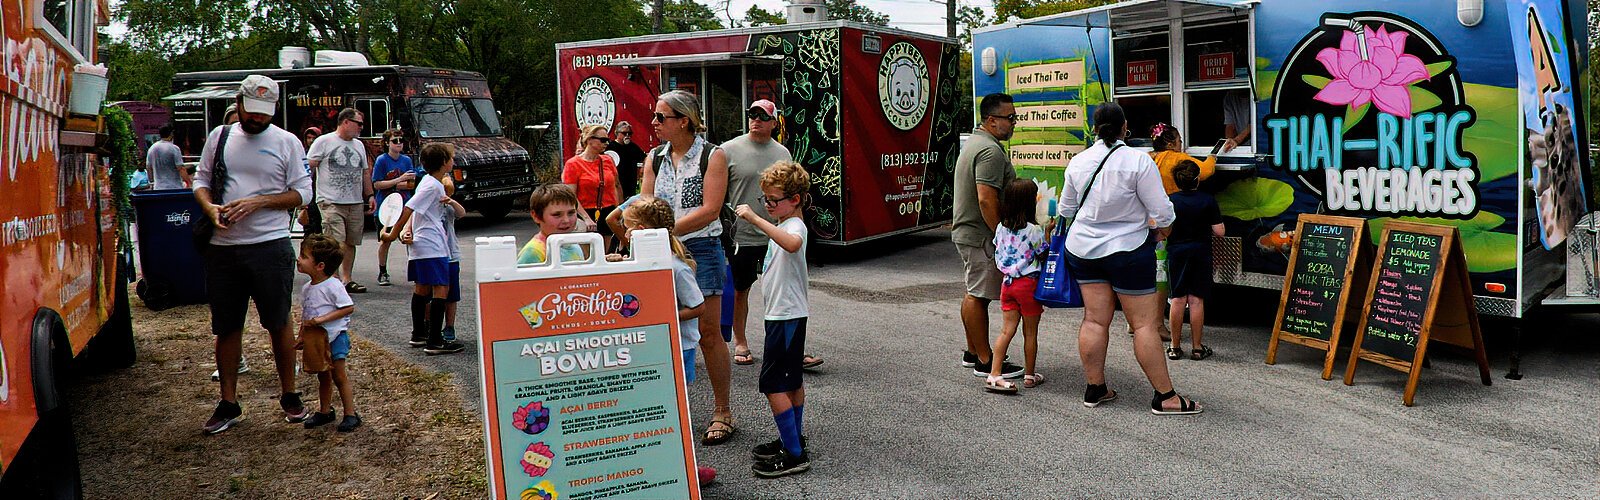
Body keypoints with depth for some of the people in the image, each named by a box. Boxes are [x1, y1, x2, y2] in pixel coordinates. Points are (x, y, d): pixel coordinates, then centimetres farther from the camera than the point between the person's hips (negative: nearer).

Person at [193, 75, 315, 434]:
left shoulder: (287, 142, 2)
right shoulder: (219, 137, 10)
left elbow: (302, 193, 0)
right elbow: (201, 181, 13)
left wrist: (258, 202, -13)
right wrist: (210, 207, -8)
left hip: (270, 246, -3)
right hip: (223, 247, 3)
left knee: (279, 323, 4)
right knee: (226, 328, 8)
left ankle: (289, 395, 18)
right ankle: (229, 403, 18)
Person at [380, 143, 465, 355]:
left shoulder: (431, 182, 15)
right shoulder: (432, 186, -16)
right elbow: (408, 210, -19)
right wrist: (393, 234, -13)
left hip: (421, 246, 11)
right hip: (432, 247, -11)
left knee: (421, 288, 16)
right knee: (441, 289, -11)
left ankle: (419, 334, 25)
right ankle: (435, 342, -13)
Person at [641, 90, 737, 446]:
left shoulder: (712, 156, -5)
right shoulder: (654, 158, 11)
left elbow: (709, 210, -14)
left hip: (700, 249, -5)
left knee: (708, 333, -1)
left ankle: (723, 412, 9)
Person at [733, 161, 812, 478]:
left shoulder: (795, 225, -18)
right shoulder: (783, 225, 15)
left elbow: (792, 243, -43)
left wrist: (755, 219, -45)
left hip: (786, 315, -11)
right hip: (782, 313, 11)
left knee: (773, 384, -10)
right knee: (792, 381, 17)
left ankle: (794, 455, -6)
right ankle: (794, 442, 26)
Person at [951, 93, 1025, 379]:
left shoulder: (974, 142, 16)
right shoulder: (991, 151, -19)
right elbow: (986, 199, -27)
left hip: (966, 230, 11)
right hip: (981, 234, -11)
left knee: (974, 293, 17)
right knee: (979, 296, -6)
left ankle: (973, 352, 27)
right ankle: (985, 362, -2)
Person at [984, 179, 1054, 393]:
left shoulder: (1001, 228, 2)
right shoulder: (1034, 231, -14)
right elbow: (1043, 256, -6)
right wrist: (1047, 231, 1)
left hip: (1008, 282, 5)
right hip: (1029, 283, -5)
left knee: (1007, 330, 6)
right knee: (1030, 333, 9)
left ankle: (994, 375, -2)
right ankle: (1029, 376, 20)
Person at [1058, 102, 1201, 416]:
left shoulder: (1077, 162, 0)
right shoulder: (1138, 160, -14)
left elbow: (1065, 209, 13)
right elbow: (1161, 210, -12)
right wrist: (1161, 228, 10)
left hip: (1082, 248, 5)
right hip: (1127, 250, -5)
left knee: (1094, 320, 9)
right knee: (1145, 323, -1)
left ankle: (1095, 389, 16)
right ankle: (1165, 397, 4)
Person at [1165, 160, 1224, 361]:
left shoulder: (1170, 200, -5)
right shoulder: (1208, 201, -7)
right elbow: (1219, 231, -7)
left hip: (1176, 252, 1)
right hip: (1200, 252, -1)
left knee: (1178, 299, 6)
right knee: (1196, 299, 2)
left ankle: (1175, 347, 9)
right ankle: (1197, 348, 6)